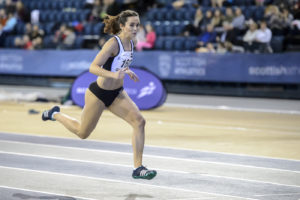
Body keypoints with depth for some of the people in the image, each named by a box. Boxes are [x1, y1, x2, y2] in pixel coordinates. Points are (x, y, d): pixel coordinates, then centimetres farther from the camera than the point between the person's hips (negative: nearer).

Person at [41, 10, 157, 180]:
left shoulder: (132, 42, -1)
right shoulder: (113, 43, -25)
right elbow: (93, 67, -32)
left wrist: (127, 71, 6)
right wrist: (113, 75, -46)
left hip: (117, 94, 6)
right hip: (99, 93, -6)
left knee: (139, 121, -15)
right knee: (83, 133, 12)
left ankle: (138, 168, -10)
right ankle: (56, 115, 41)